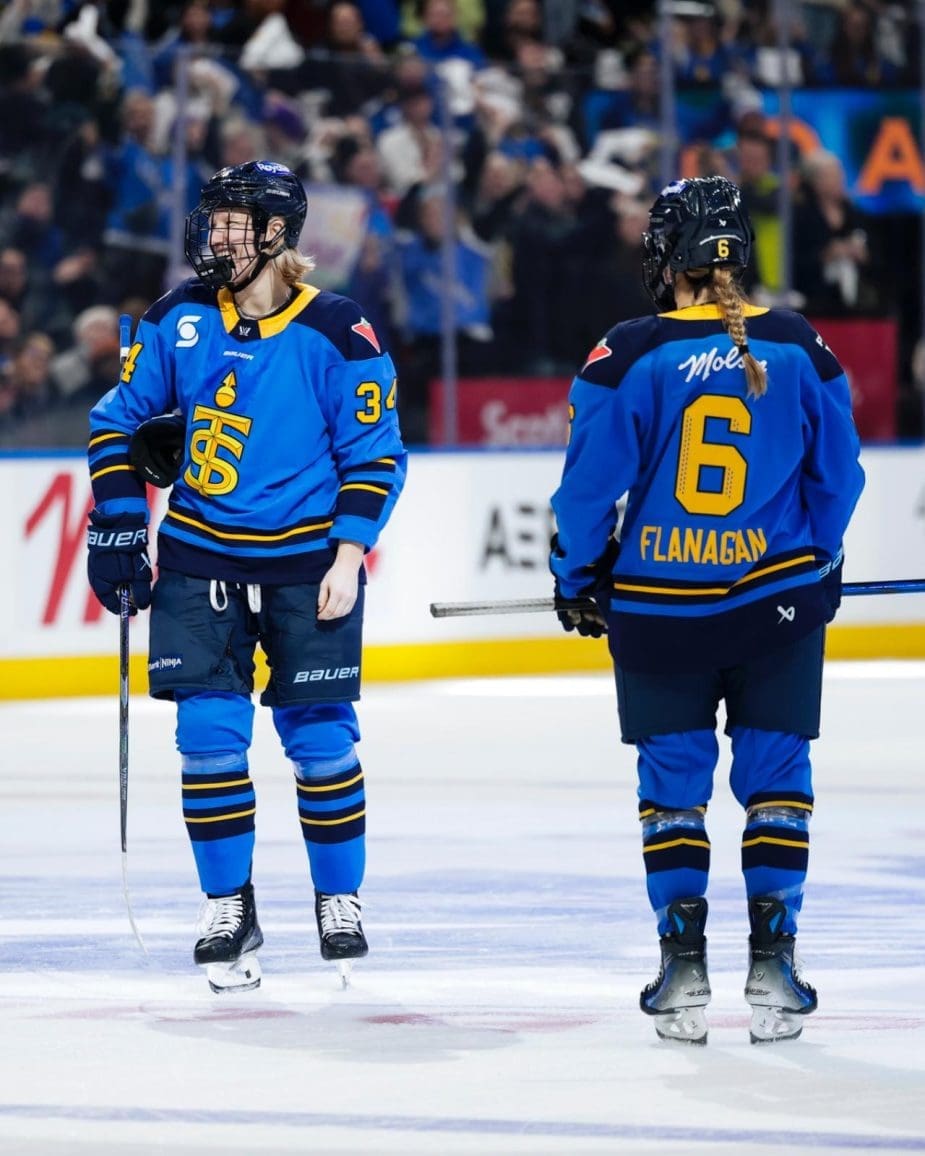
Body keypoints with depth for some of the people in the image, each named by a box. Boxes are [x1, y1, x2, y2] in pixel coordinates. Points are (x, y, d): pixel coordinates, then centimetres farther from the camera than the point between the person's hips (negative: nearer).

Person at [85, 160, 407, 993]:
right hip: (201, 559, 3)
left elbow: (374, 455, -4)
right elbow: (119, 420, 10)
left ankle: (340, 898, 18)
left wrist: (347, 555, -11)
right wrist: (117, 522, 3)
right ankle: (228, 909, 8)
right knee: (209, 735, -3)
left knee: (320, 738, 0)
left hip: (305, 564, -2)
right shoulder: (180, 319, 1)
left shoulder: (336, 334, -9)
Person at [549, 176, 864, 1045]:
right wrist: (819, 565, 23)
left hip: (659, 607, -1)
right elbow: (837, 475, 6)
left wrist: (575, 580, 9)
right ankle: (771, 968, 5)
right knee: (776, 779, 9)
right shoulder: (801, 352, -3)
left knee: (672, 783, 10)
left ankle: (683, 969, 6)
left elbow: (590, 483, -6)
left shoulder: (629, 356, -10)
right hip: (779, 598, 1)